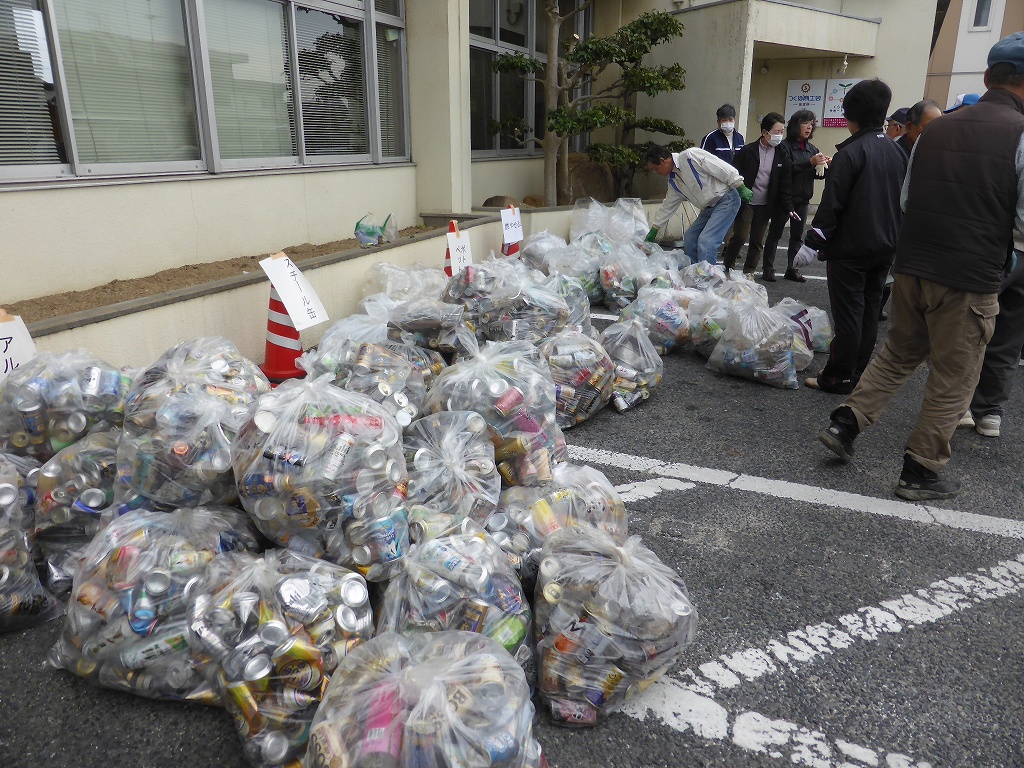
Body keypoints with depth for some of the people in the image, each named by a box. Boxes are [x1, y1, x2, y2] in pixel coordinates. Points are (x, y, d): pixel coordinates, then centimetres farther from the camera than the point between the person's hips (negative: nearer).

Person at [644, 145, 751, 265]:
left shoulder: (690, 155, -17)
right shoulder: (673, 180, 10)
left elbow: (723, 168, -17)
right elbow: (668, 206, 20)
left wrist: (741, 188, -16)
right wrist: (653, 231, 24)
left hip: (726, 200, -9)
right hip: (709, 207, 9)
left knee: (705, 240, -19)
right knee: (689, 237, 8)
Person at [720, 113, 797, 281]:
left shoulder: (782, 156, 2)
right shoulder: (747, 152, -7)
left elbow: (785, 185, 4)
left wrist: (789, 208, -3)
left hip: (765, 206, 3)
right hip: (745, 203, -3)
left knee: (758, 241, 7)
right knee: (740, 235, -10)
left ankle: (749, 271, 19)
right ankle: (728, 267, 6)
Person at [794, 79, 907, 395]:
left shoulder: (850, 152, -14)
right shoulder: (897, 152, 11)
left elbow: (831, 204, -18)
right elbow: (903, 200, 17)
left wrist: (812, 243, -14)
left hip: (849, 249, -8)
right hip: (885, 249, 8)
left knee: (847, 314, -4)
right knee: (869, 312, 12)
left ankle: (838, 377, 2)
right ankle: (858, 374, 20)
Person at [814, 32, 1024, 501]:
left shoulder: (937, 129, 6)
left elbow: (906, 200, 14)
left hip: (912, 266, 5)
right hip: (970, 280, -5)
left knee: (898, 353, 23)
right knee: (954, 379, 9)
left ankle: (845, 424, 18)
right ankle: (920, 472, 17)